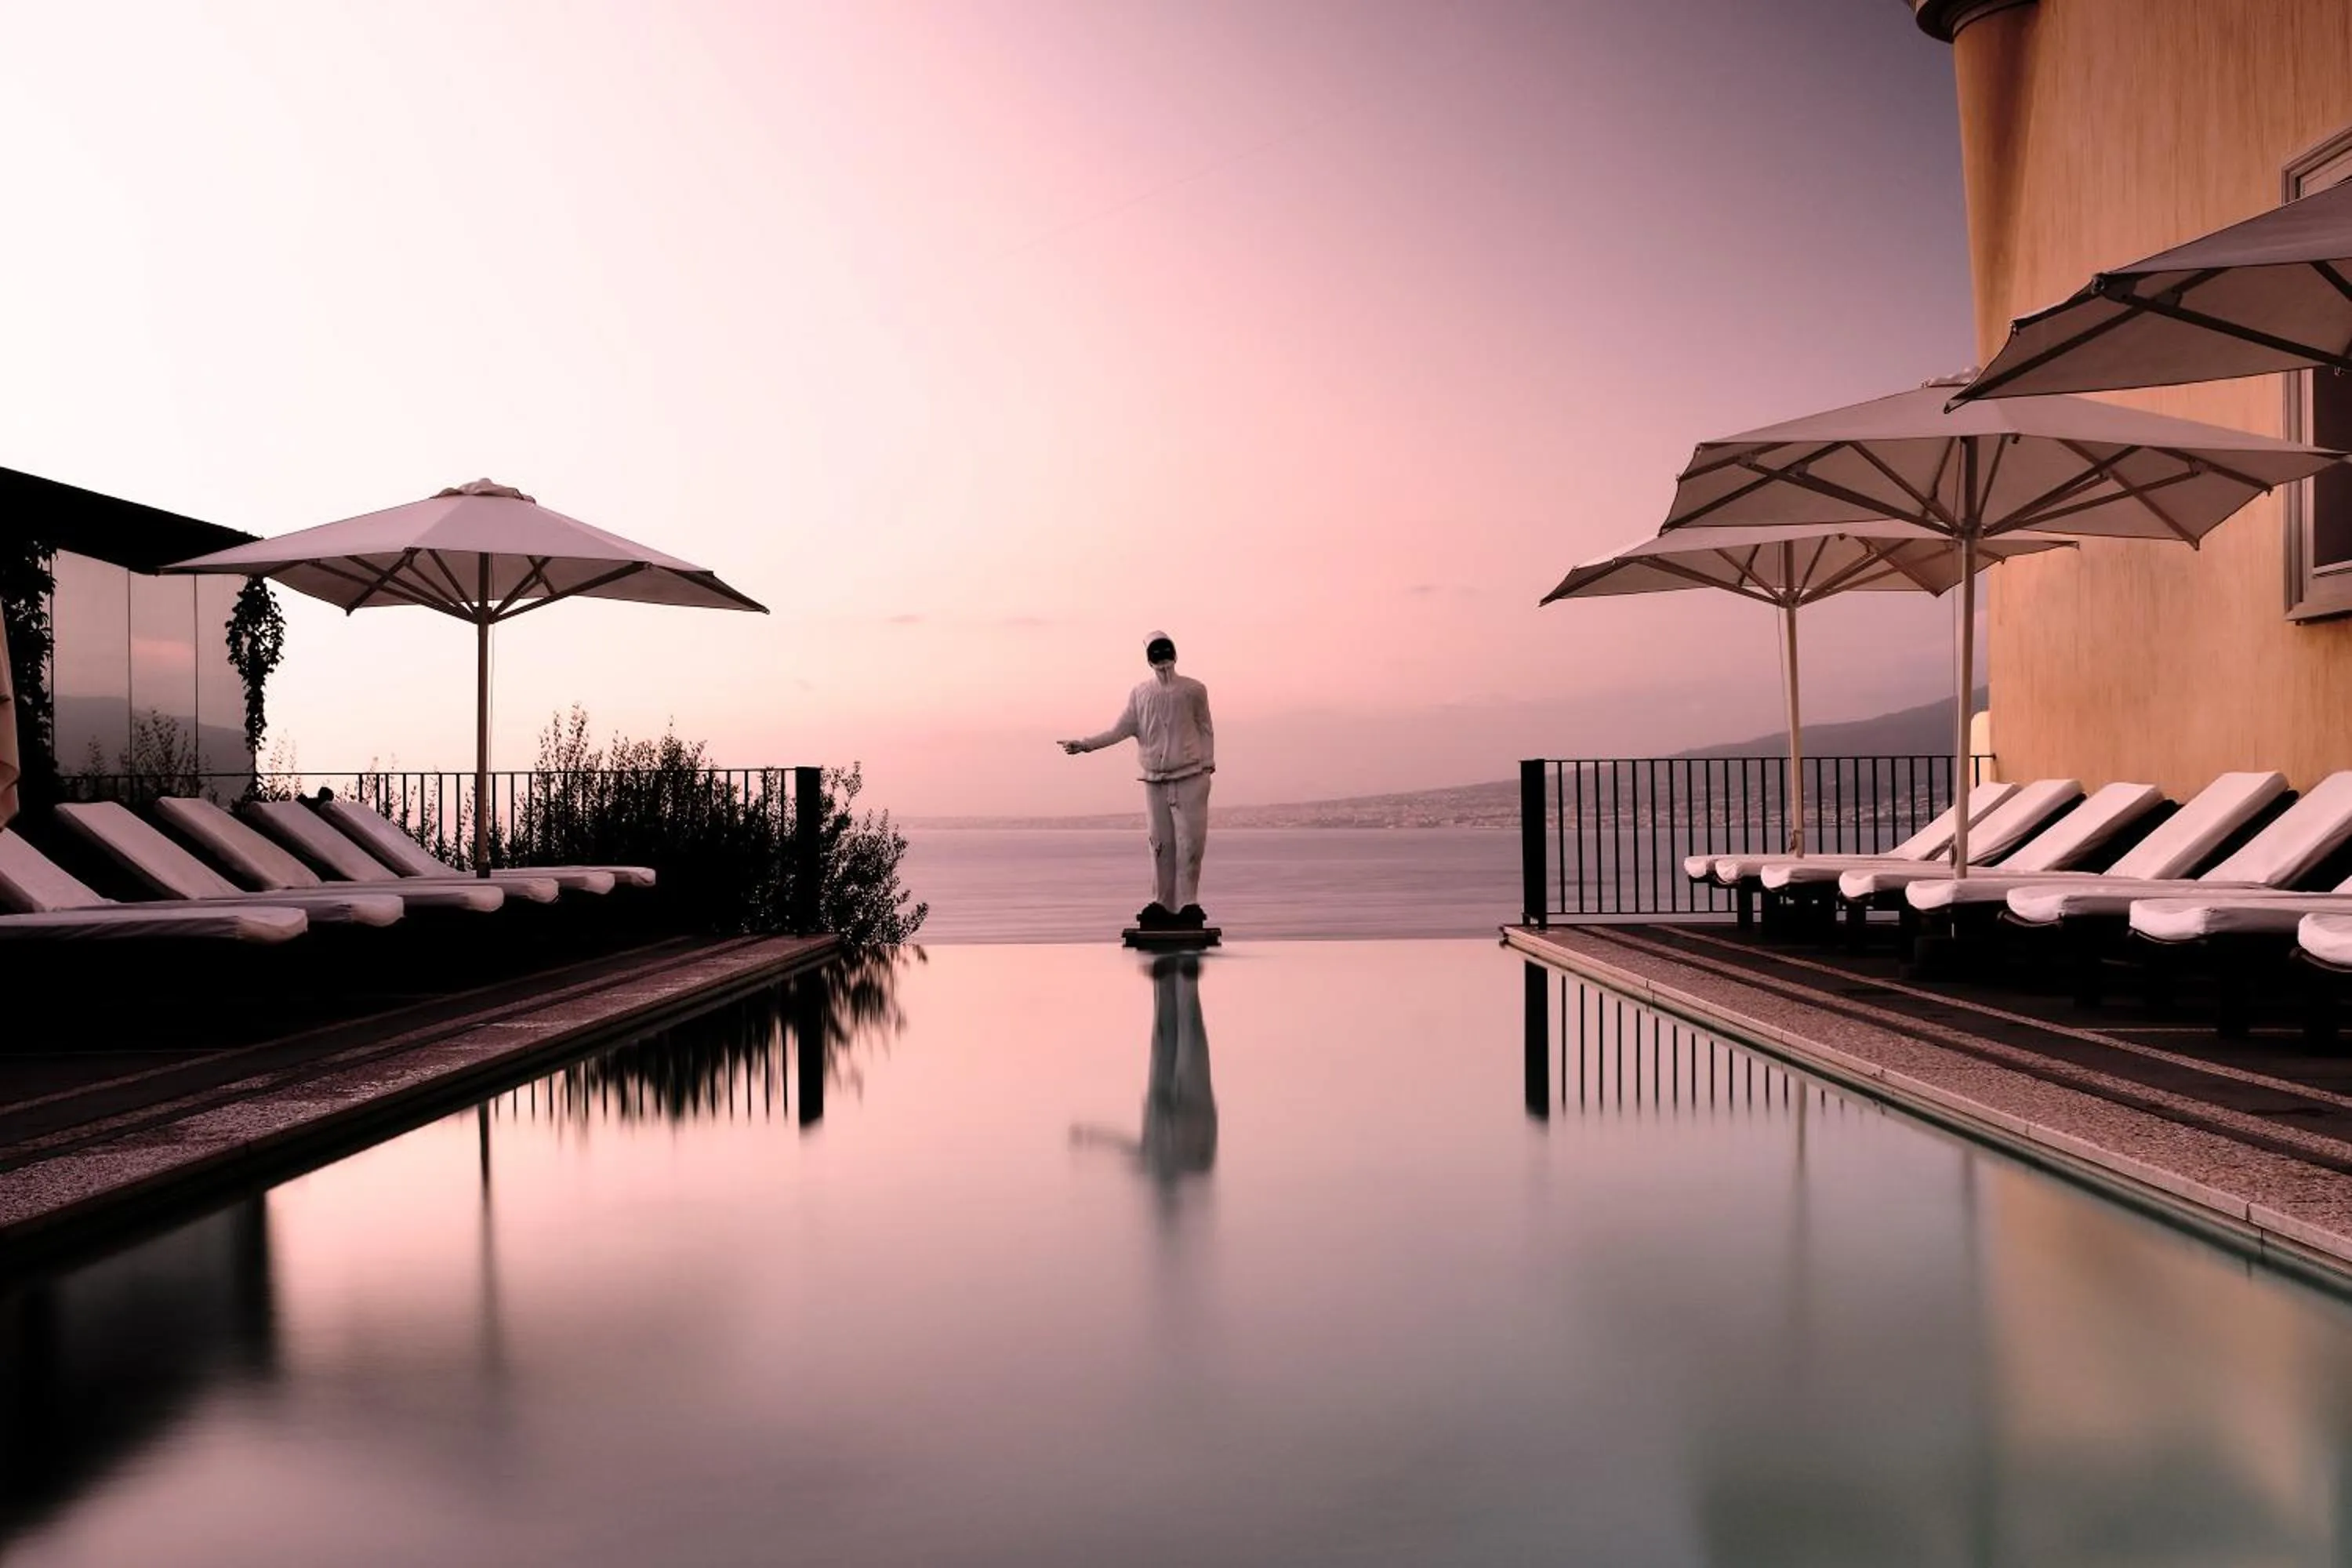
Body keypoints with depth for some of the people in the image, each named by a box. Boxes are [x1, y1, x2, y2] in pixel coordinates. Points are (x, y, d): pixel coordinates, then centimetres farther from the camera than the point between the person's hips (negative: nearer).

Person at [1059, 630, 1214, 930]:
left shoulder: (1193, 690, 5)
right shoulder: (1140, 694, 11)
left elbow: (1205, 729, 8)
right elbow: (1121, 730, 6)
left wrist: (1208, 762, -4)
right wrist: (1084, 745, -4)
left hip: (1190, 777, -2)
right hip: (1155, 779, 2)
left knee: (1190, 841, -7)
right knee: (1160, 843, 3)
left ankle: (1187, 903, -1)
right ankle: (1163, 904, 9)